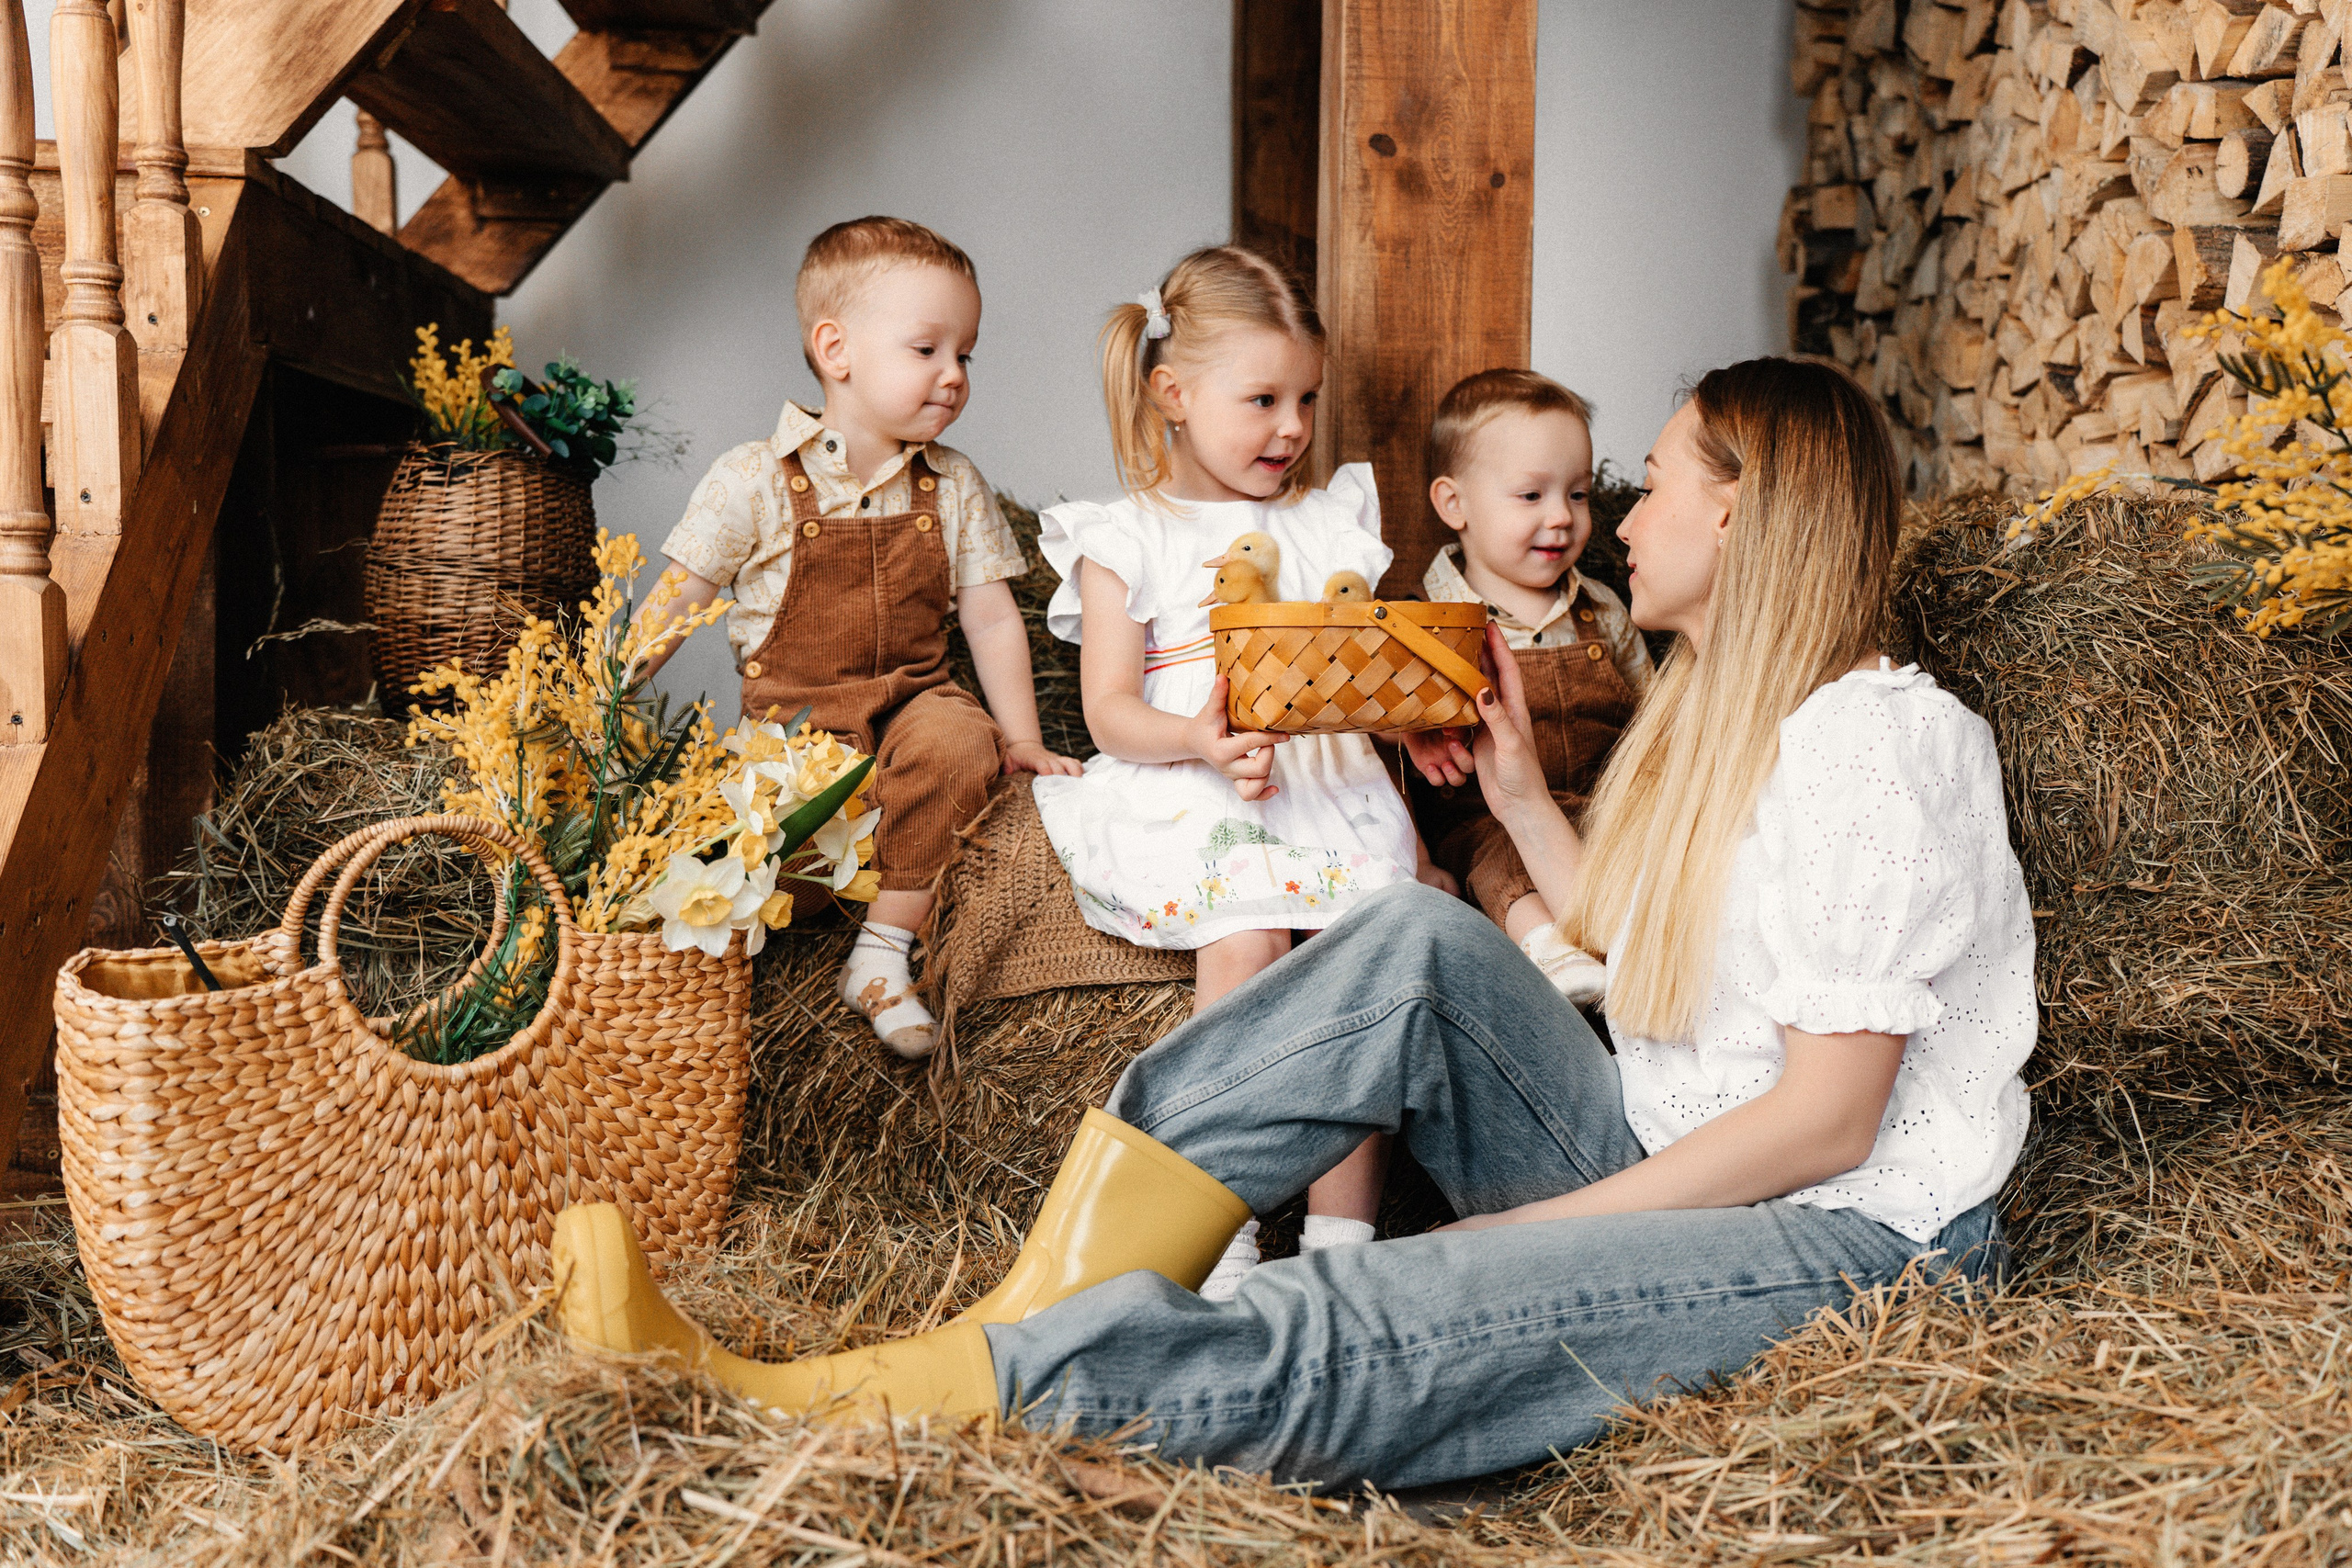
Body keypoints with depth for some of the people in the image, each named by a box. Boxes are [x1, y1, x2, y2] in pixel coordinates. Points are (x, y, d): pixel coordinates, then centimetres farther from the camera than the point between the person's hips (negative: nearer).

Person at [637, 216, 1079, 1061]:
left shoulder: (954, 488, 6)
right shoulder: (754, 479, -4)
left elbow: (992, 618, 8)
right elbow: (674, 608, 1)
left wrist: (1022, 739, 1)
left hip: (913, 695, 3)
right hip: (791, 707, -2)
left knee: (958, 740, -32)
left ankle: (884, 952, -20)